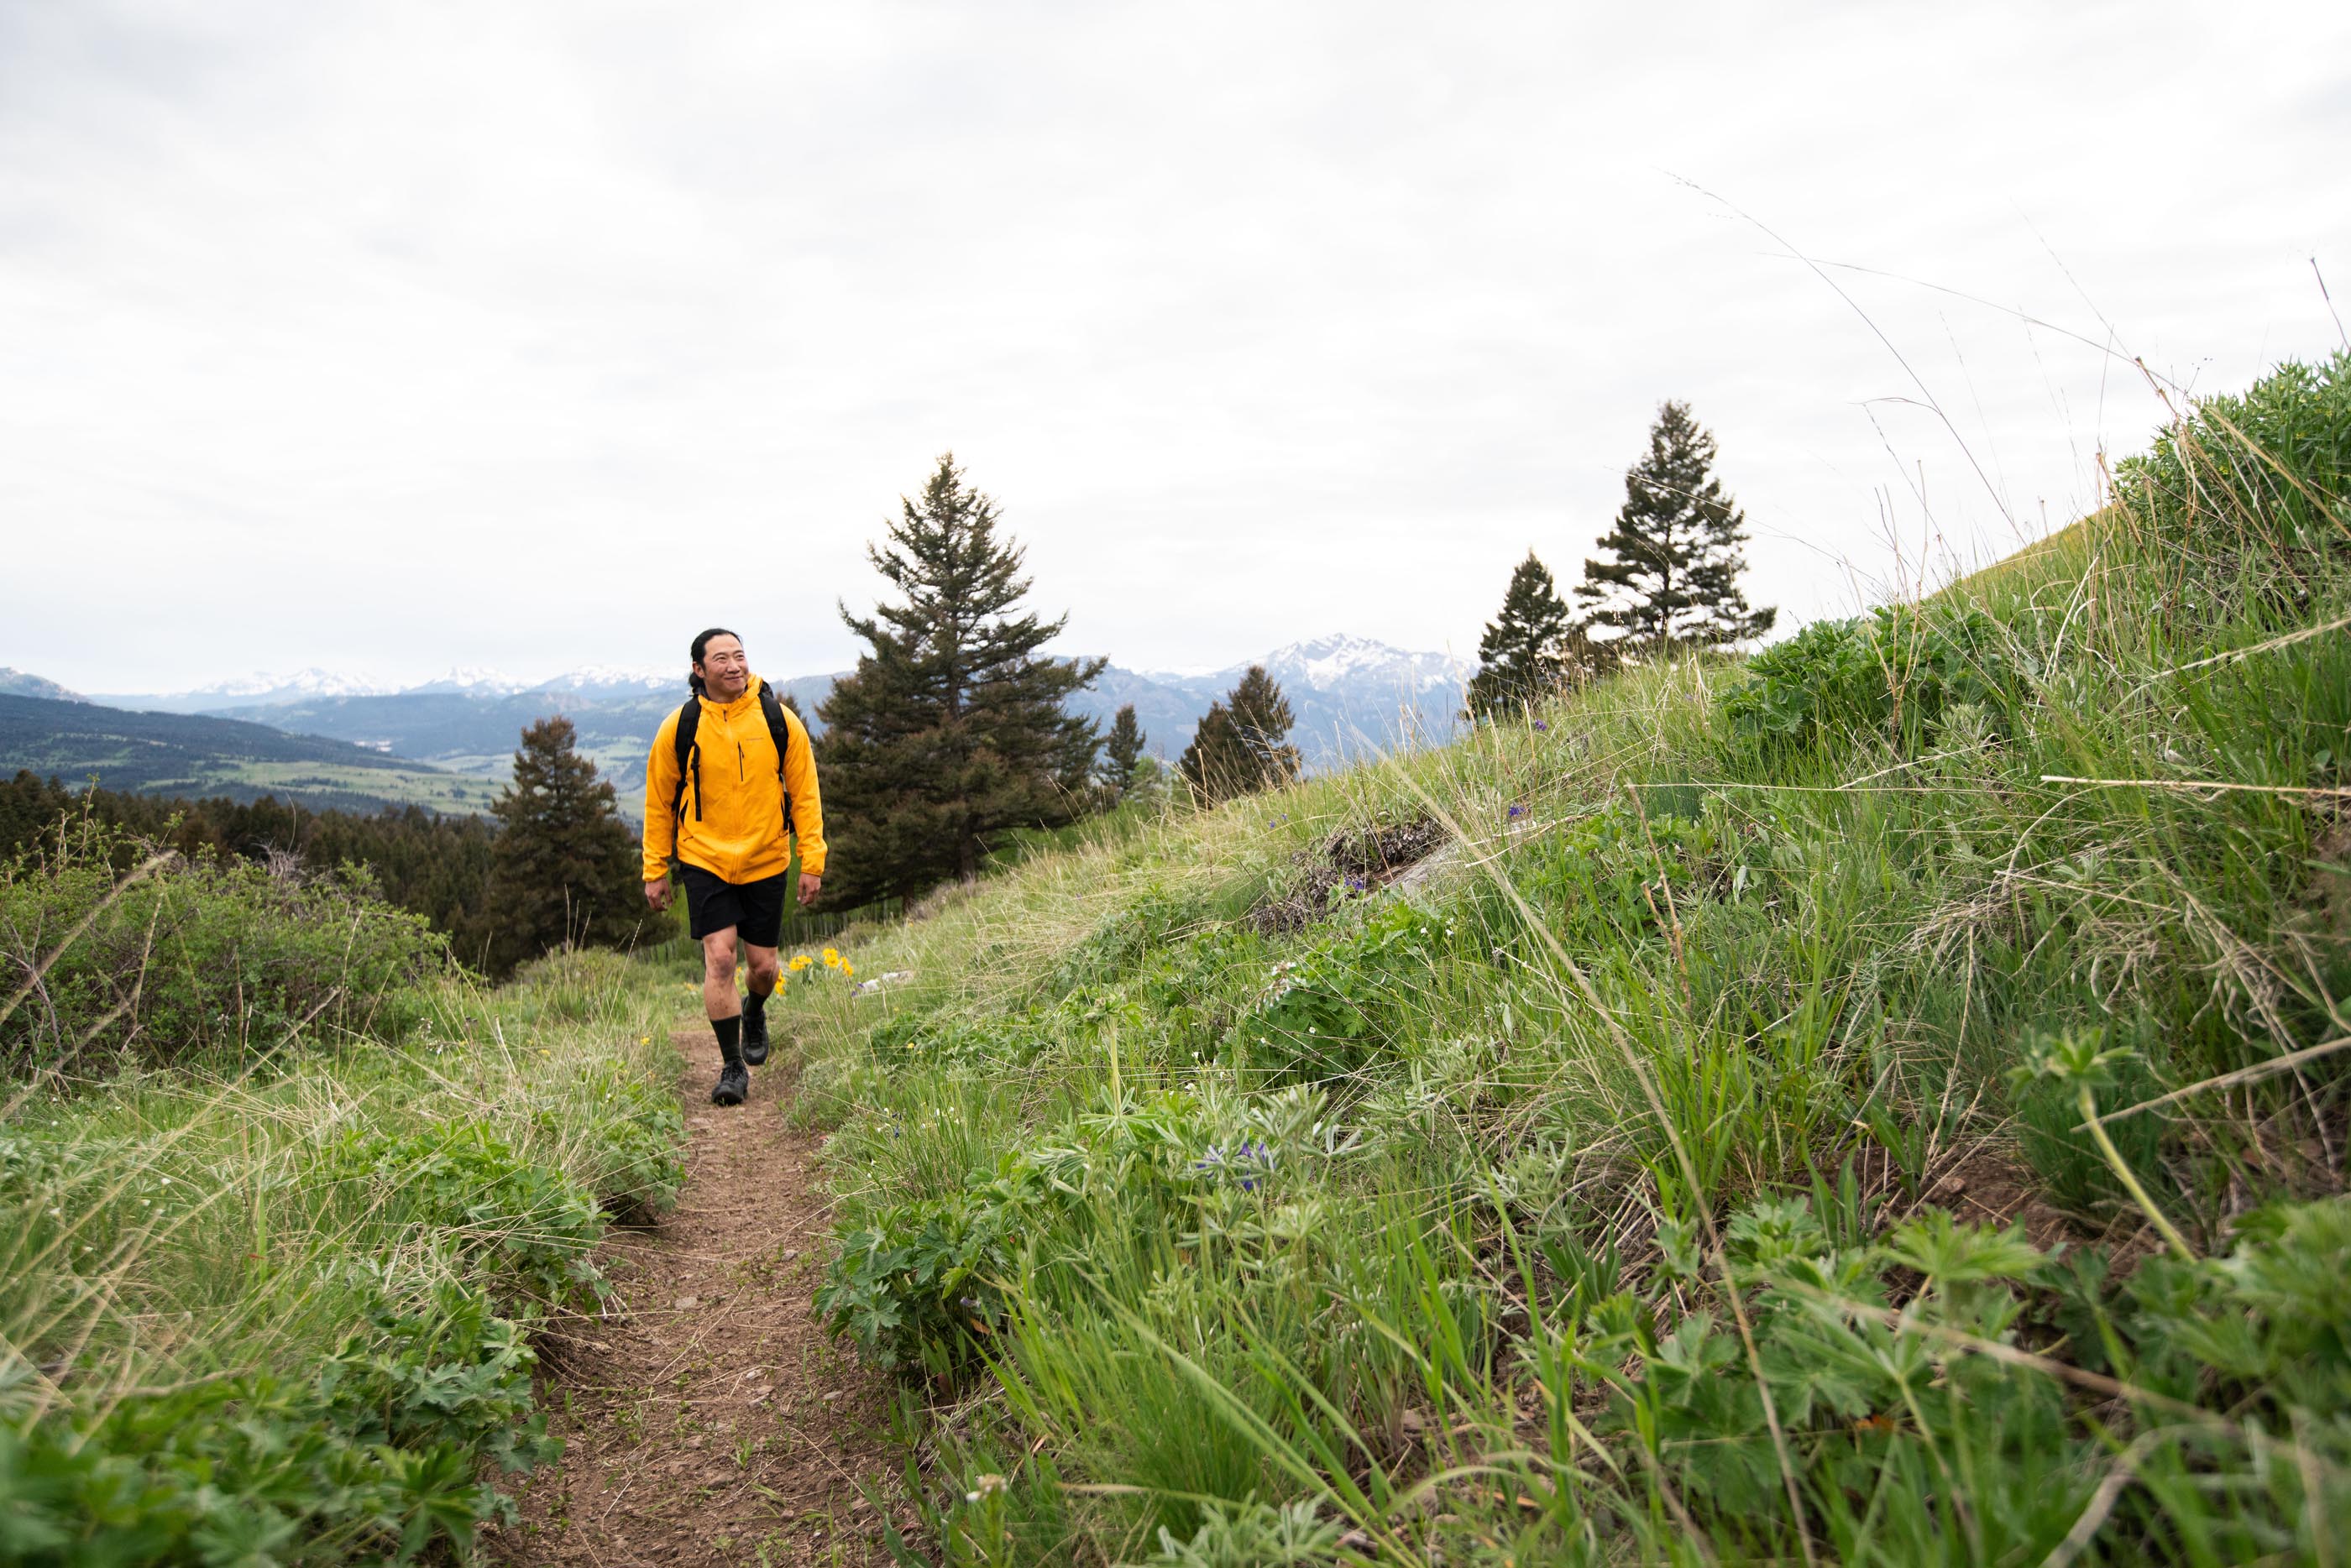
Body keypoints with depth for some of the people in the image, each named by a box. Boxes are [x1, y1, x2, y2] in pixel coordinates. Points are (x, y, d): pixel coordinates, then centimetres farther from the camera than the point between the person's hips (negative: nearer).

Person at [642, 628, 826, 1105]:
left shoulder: (780, 721, -4)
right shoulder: (679, 727, -6)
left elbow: (804, 793, 3)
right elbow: (658, 802, 5)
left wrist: (813, 861, -1)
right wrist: (655, 870, 5)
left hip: (766, 862, 1)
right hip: (704, 861, -1)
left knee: (763, 966, 8)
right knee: (719, 957, -12)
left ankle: (754, 1012, 44)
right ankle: (732, 1067, 1)